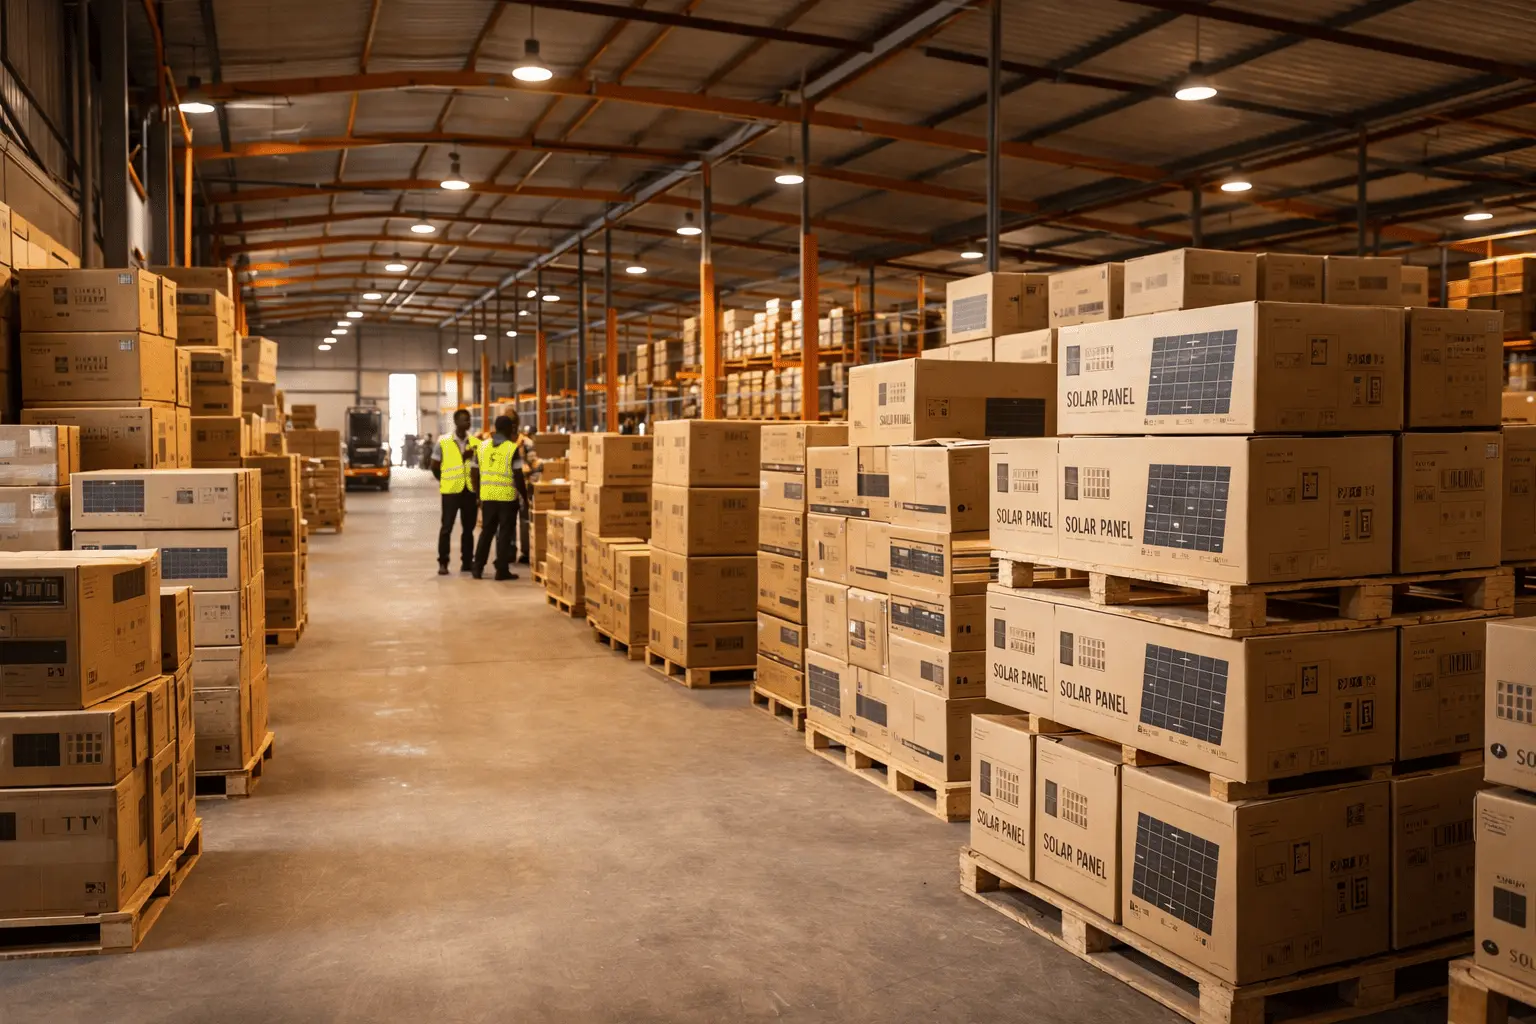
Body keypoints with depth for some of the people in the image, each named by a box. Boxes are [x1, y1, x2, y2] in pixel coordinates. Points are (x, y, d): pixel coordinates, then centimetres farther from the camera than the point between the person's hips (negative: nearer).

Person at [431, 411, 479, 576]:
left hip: (470, 490, 3)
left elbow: (481, 468, 6)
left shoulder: (476, 443, 4)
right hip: (451, 490, -3)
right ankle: (443, 563, 6)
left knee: (469, 528, 9)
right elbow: (434, 466, 4)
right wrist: (445, 481, 9)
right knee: (446, 527, 0)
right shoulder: (443, 441, -3)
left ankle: (467, 562, 17)